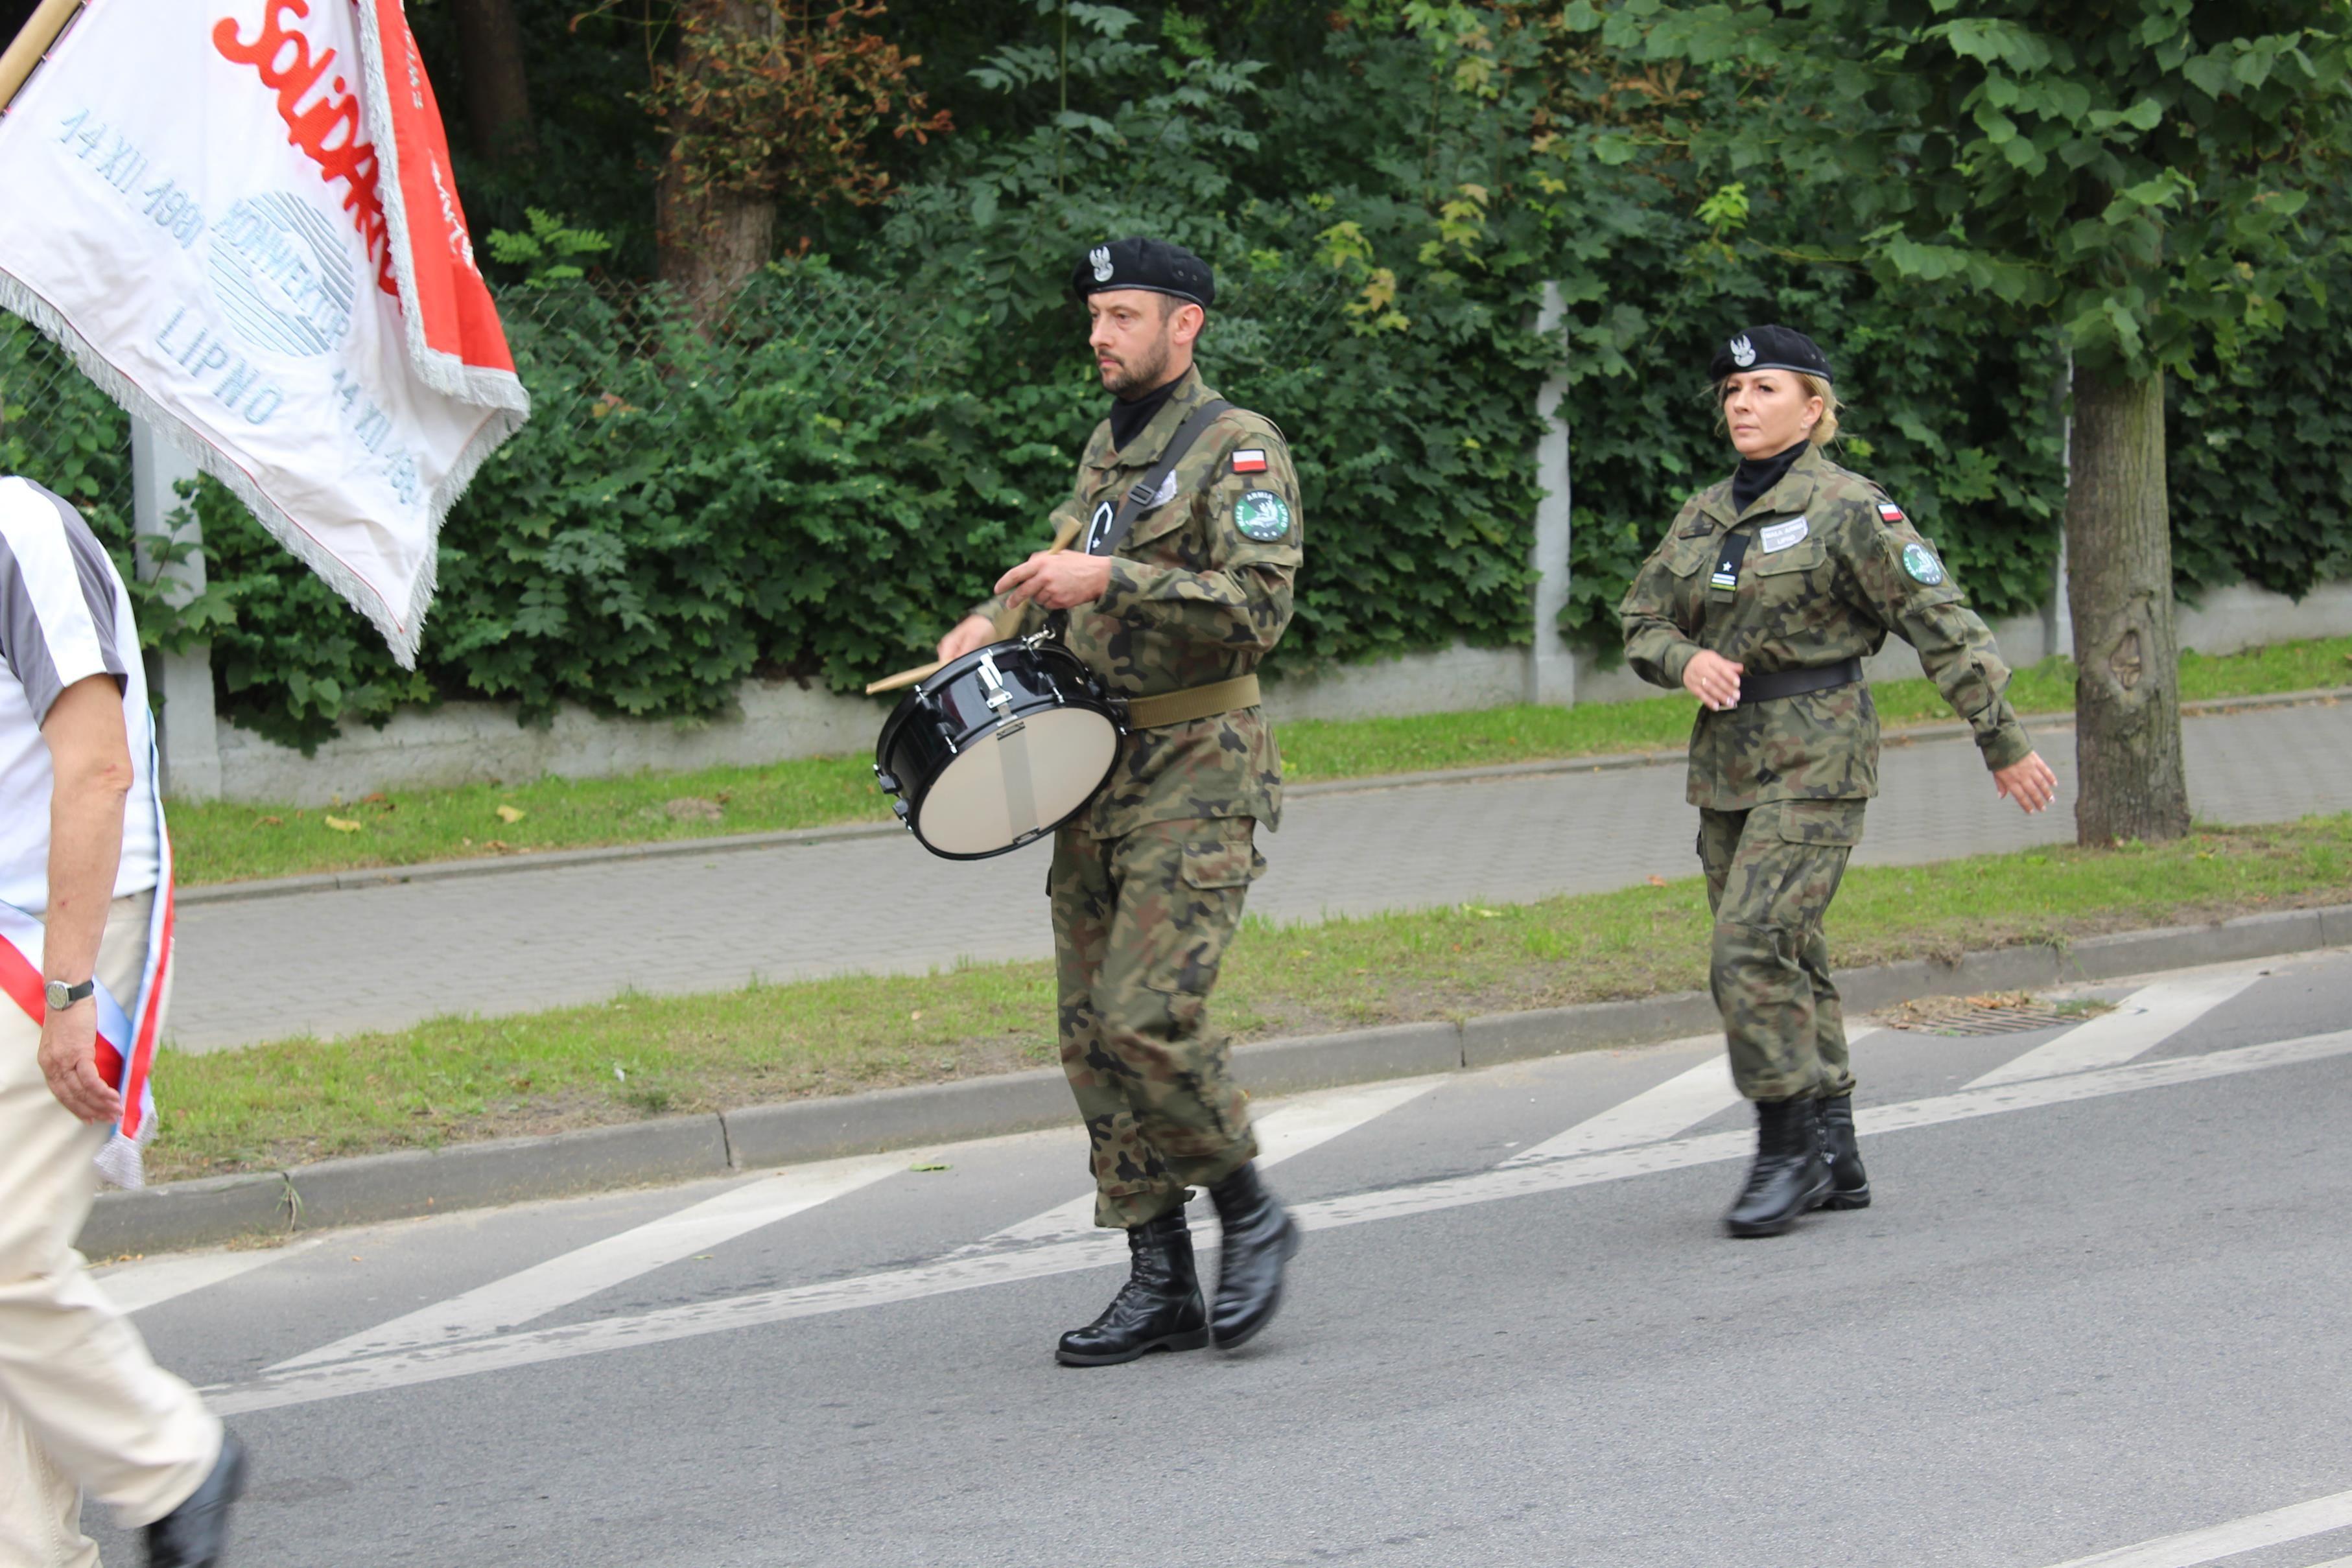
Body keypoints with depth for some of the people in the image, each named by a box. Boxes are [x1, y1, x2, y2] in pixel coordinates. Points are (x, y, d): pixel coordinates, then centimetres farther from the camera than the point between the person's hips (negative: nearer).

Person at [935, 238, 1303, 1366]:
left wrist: (1113, 580, -25)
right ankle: (1159, 1283, 10)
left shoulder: (1238, 449, -8)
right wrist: (998, 619, 10)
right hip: (1098, 773, 8)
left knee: (1147, 1015, -18)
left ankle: (1249, 1216, 5)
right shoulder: (1107, 447, 17)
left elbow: (1260, 606, -20)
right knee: (1091, 1031, 4)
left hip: (1199, 776, -8)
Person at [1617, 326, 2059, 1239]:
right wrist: (1686, 660, -8)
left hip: (1817, 761, -7)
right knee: (1787, 963, 10)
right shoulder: (1704, 516, 12)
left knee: (1753, 949, -17)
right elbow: (1641, 622, 16)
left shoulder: (1849, 510, -9)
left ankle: (1789, 1152, -8)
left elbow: (1940, 626, -9)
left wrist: (2004, 743, -8)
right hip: (1728, 765, 7)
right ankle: (1837, 1161, 17)